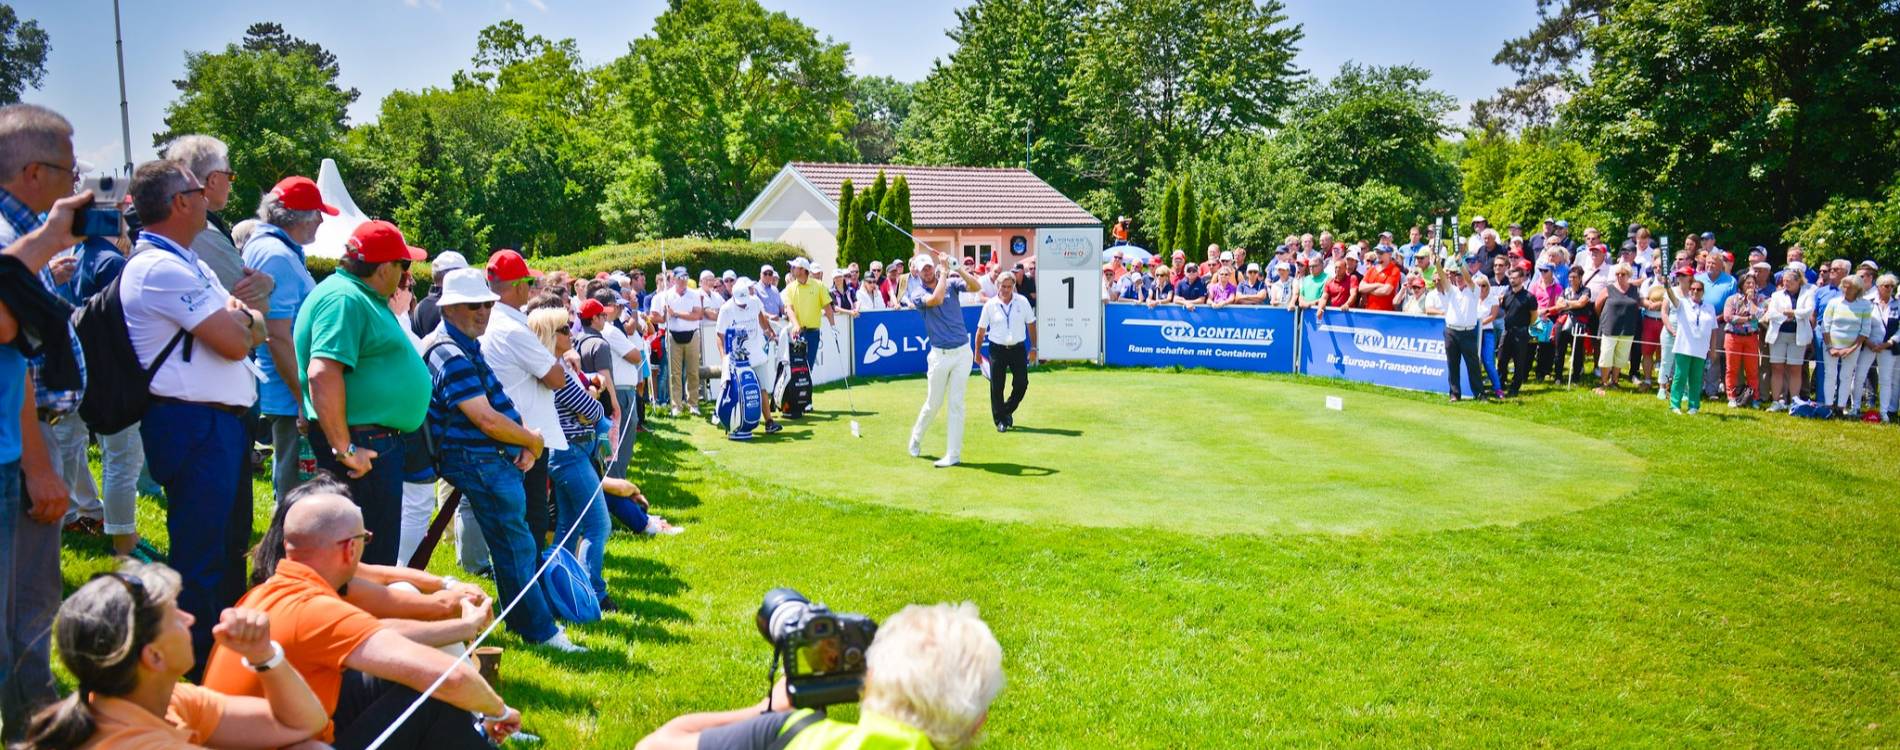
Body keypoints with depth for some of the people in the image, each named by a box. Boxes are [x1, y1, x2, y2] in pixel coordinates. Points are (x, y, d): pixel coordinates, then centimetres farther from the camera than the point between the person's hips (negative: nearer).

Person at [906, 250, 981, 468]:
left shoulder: (951, 283, 4)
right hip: (940, 354, -1)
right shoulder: (918, 294, -3)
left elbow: (975, 286, -12)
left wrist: (957, 268, -22)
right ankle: (916, 438, 34)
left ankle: (953, 454, 4)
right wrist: (944, 272, -16)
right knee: (933, 403, 8)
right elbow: (936, 299, -24)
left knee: (956, 403, 1)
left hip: (962, 352, 1)